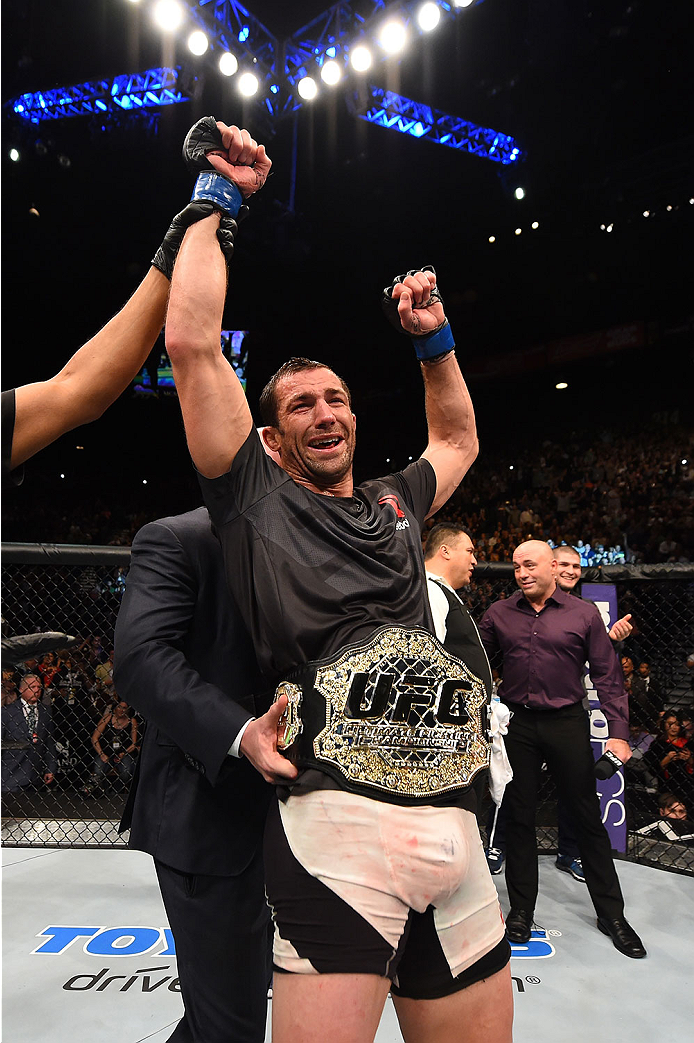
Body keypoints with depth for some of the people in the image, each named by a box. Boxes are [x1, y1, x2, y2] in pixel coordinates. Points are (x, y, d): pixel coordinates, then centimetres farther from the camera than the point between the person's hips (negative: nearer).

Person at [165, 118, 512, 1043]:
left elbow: (459, 438, 37)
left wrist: (433, 337, 27)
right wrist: (218, 195, 9)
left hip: (455, 830, 6)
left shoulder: (393, 506, 19)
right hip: (337, 825, -5)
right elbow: (192, 343, -1)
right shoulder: (256, 497, 5)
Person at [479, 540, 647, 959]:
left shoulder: (584, 614, -3)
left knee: (588, 818, 8)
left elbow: (608, 676, -1)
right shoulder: (499, 614, 2)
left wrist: (618, 732, -7)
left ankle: (611, 913, 26)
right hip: (517, 725, 2)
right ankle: (522, 909, 26)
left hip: (567, 723, -1)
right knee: (520, 818, 10)